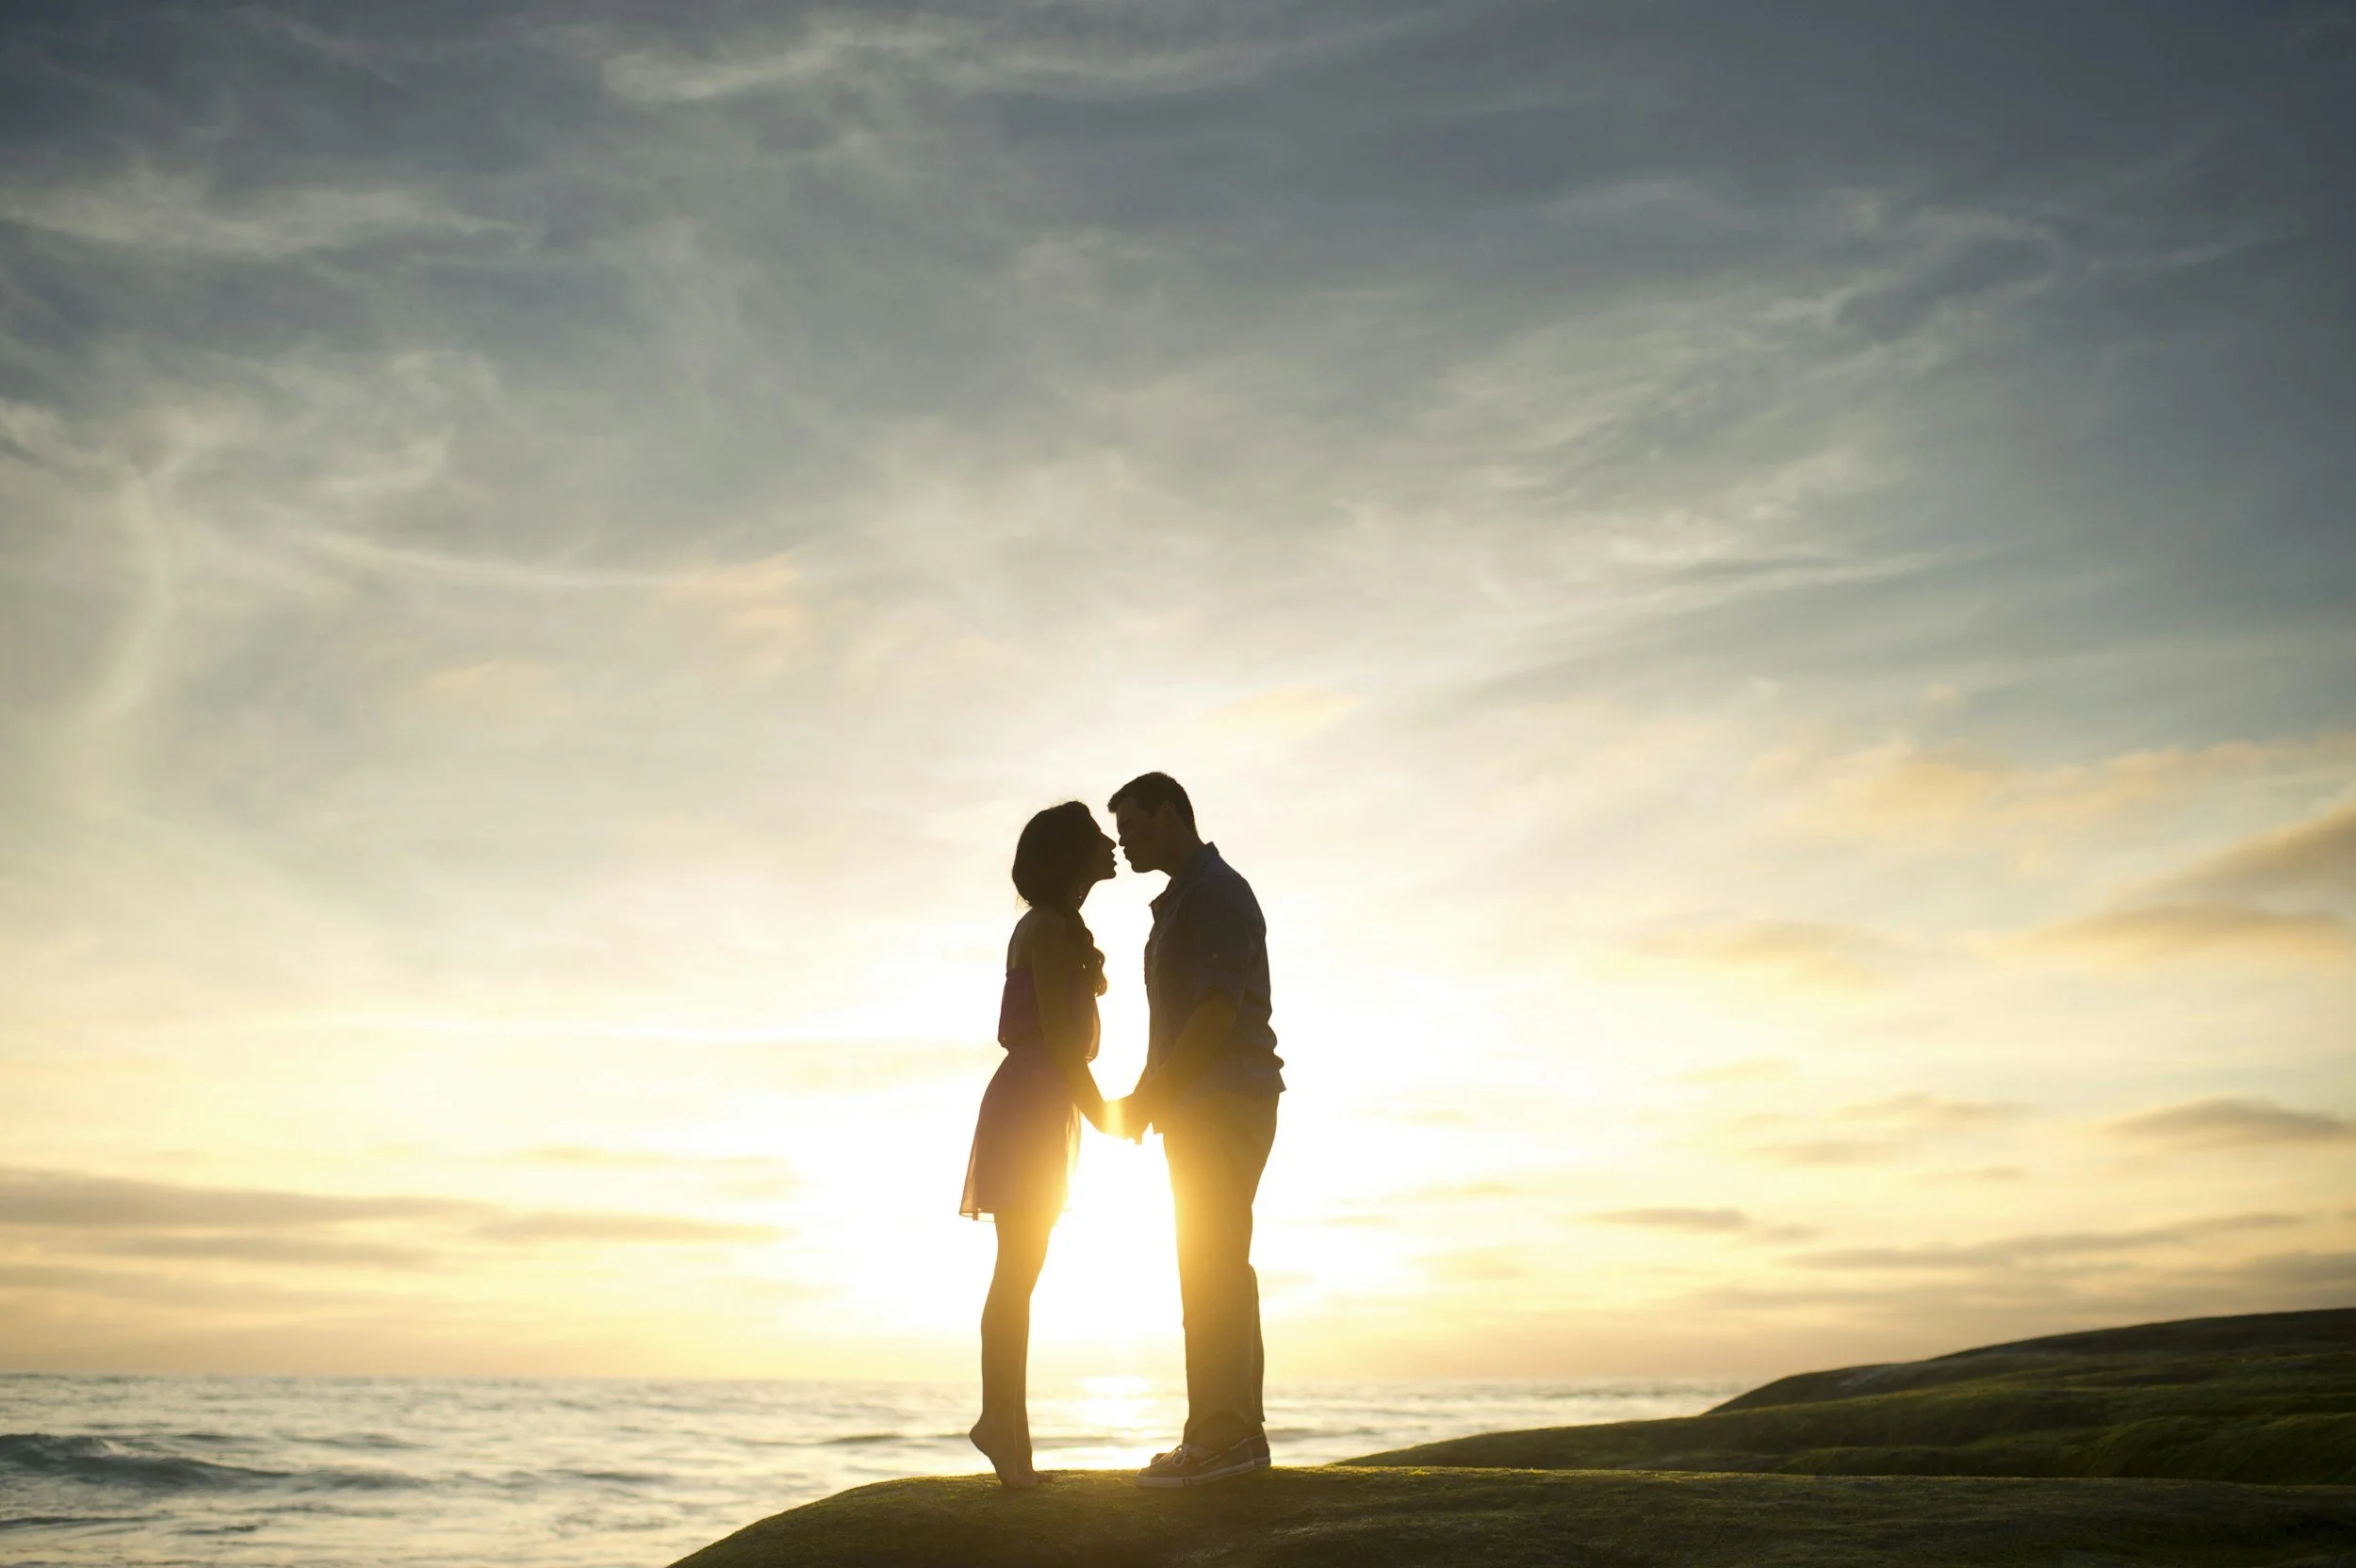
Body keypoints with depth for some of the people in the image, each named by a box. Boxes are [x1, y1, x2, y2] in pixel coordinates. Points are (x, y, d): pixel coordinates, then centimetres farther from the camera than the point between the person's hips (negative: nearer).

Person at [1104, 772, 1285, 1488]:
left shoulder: (1215, 892, -9)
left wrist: (1147, 1099, -16)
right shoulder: (1185, 899, 22)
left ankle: (1219, 1435, -13)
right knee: (1217, 1267, 9)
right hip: (1204, 1110, 10)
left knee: (1211, 1264, -12)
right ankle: (1237, 1432, 12)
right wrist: (1148, 1097, 15)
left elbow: (1217, 1013, -18)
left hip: (1223, 1105, -10)